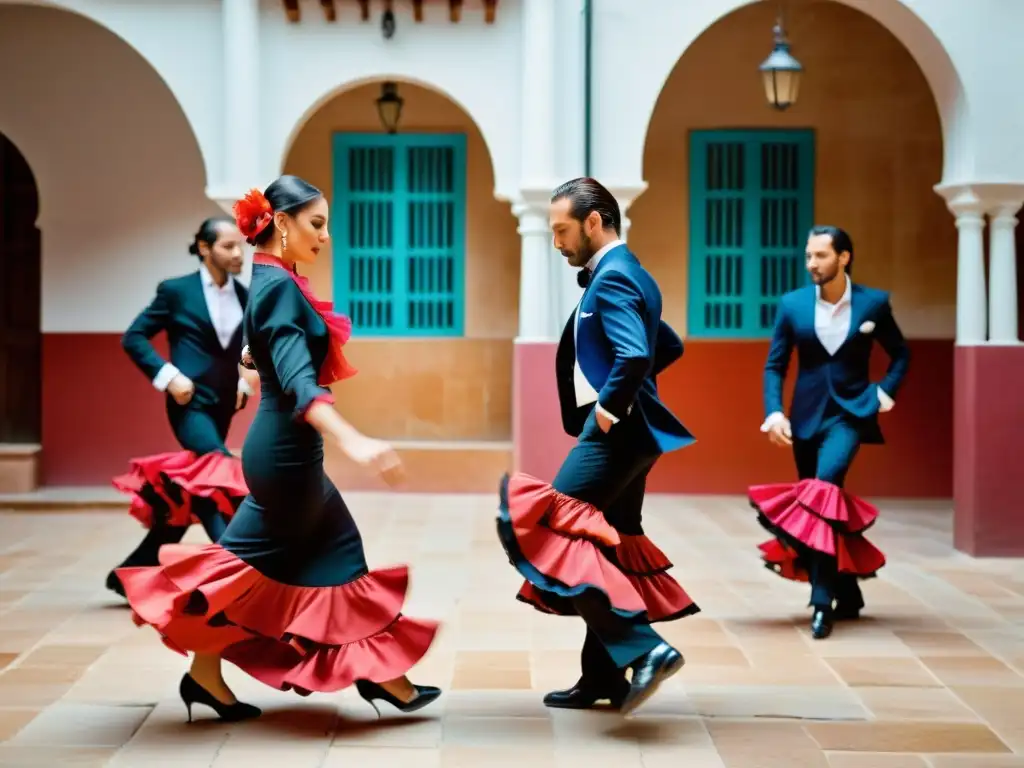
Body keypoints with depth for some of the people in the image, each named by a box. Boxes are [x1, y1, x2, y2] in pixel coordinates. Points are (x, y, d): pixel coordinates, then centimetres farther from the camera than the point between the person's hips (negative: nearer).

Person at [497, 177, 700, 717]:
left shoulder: (611, 277, -14)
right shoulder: (626, 273, 17)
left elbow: (635, 355, -30)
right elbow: (669, 346, 27)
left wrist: (610, 403, -17)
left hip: (613, 431, -11)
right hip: (626, 430, 11)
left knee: (549, 531, -11)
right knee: (609, 545, 14)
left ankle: (644, 650, -17)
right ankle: (603, 677, 21)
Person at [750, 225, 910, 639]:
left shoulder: (874, 302, -2)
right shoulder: (792, 304, 1)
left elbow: (900, 353, 12)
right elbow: (774, 365, 3)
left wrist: (886, 391, -2)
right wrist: (774, 411, -11)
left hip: (849, 412, -3)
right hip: (807, 415, 3)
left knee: (826, 486, -25)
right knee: (818, 499, 9)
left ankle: (823, 601, -24)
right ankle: (848, 596, 26)